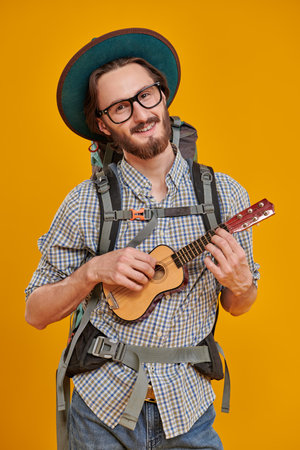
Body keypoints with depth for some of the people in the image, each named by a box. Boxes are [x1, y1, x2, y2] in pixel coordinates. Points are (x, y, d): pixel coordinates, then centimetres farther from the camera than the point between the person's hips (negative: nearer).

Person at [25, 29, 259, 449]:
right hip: (101, 404, 0)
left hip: (188, 410, 1)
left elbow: (237, 306, 6)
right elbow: (36, 313, -3)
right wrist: (93, 271, -19)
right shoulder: (85, 204, -8)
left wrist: (240, 284, -16)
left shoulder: (226, 194, -4)